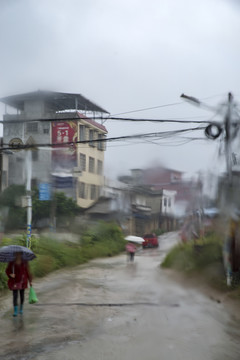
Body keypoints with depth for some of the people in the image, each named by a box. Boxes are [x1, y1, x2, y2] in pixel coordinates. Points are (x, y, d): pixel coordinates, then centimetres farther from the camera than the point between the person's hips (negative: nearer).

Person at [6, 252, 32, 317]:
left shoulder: (25, 262, -2)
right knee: (15, 296, -8)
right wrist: (10, 274, -20)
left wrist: (30, 281, 3)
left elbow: (27, 272, 3)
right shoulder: (11, 262, -5)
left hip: (22, 281, 2)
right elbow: (7, 271, 1)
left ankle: (21, 308, 30)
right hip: (14, 282, -2)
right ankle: (15, 311, -6)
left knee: (22, 295, 11)